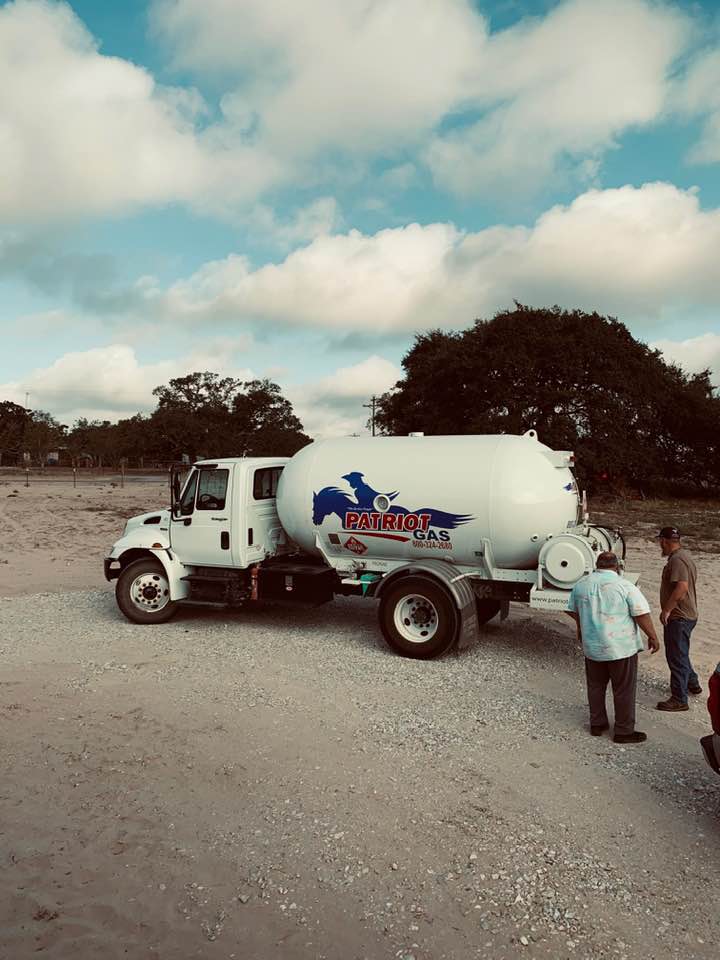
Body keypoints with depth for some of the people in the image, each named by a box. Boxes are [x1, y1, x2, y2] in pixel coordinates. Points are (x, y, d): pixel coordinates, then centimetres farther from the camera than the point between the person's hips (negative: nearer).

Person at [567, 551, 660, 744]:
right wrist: (652, 636, 0)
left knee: (596, 686, 18)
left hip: (592, 647, 5)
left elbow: (573, 611, 15)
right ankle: (624, 731, 15)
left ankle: (597, 724, 29)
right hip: (621, 647, -5)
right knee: (624, 690, 7)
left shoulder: (581, 585, 3)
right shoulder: (625, 586, -14)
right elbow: (642, 614, -13)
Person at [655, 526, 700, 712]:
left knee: (676, 656, -2)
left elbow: (682, 587, -32)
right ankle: (692, 683, 41)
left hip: (678, 617, -11)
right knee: (680, 653, 26)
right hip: (688, 614, 11)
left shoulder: (677, 559, -22)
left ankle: (679, 699, 5)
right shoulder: (685, 554, 11)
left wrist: (666, 610, -25)